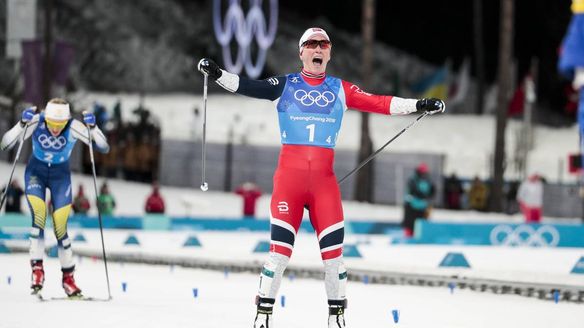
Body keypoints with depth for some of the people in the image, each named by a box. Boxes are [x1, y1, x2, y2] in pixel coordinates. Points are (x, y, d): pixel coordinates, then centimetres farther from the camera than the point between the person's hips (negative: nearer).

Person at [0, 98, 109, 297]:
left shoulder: (74, 127, -25)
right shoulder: (36, 122, -26)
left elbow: (104, 148, -23)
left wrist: (92, 127, -39)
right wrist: (22, 124, -42)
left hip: (60, 175, 0)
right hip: (36, 171, 0)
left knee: (60, 228, -6)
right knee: (38, 217, -22)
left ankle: (68, 277, 9)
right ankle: (37, 269, -15)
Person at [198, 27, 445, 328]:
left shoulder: (340, 89, 13)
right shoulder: (285, 85, 9)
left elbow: (379, 103, 7)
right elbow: (249, 87, -3)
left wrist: (420, 105, -1)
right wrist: (216, 74, -17)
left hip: (323, 178, 2)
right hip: (289, 175, -2)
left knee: (333, 250, -2)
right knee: (280, 248, -8)